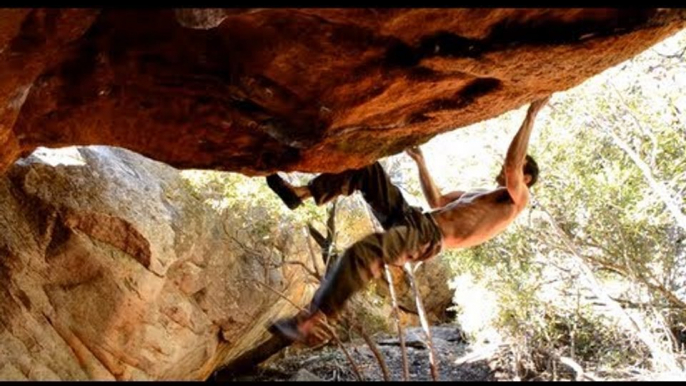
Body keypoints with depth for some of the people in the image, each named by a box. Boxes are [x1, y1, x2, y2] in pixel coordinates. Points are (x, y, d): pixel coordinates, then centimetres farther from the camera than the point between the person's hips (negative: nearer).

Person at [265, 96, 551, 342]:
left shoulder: (518, 197, 7)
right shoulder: (480, 195, 34)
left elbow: (513, 165, -14)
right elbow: (436, 202, 40)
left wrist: (531, 116, -10)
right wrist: (420, 162, 40)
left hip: (429, 237, -9)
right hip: (414, 221, 9)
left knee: (360, 252, -35)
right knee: (367, 167, 6)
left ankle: (306, 321, -31)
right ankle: (299, 193, -6)